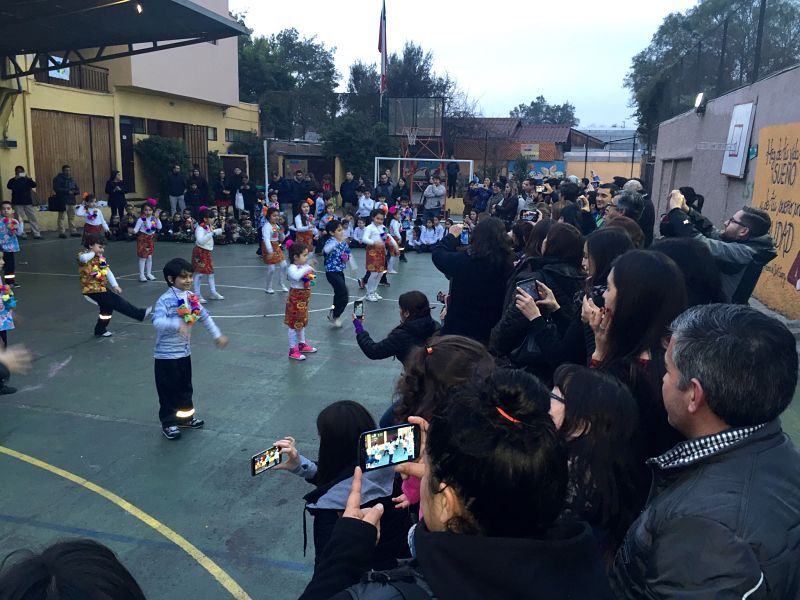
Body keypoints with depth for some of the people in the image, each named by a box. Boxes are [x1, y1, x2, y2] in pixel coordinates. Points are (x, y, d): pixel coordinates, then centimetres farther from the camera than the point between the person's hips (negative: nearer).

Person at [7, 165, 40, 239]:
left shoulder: (27, 179, 12)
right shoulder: (12, 180, 6)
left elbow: (34, 185, -5)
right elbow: (9, 186, -13)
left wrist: (29, 179, -18)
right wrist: (15, 179, -18)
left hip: (28, 202, 2)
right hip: (17, 203, -2)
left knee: (33, 218, -1)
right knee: (20, 219, -4)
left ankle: (36, 234, 1)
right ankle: (21, 234, -1)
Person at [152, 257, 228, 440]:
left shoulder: (191, 297, 1)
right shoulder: (165, 300, -20)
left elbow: (204, 316, 12)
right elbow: (157, 322, -34)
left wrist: (217, 335, 13)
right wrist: (176, 324, -50)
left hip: (184, 351, 7)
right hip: (166, 354, -7)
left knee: (185, 387, 19)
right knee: (169, 390, 5)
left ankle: (186, 416, 36)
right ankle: (168, 423, 19)